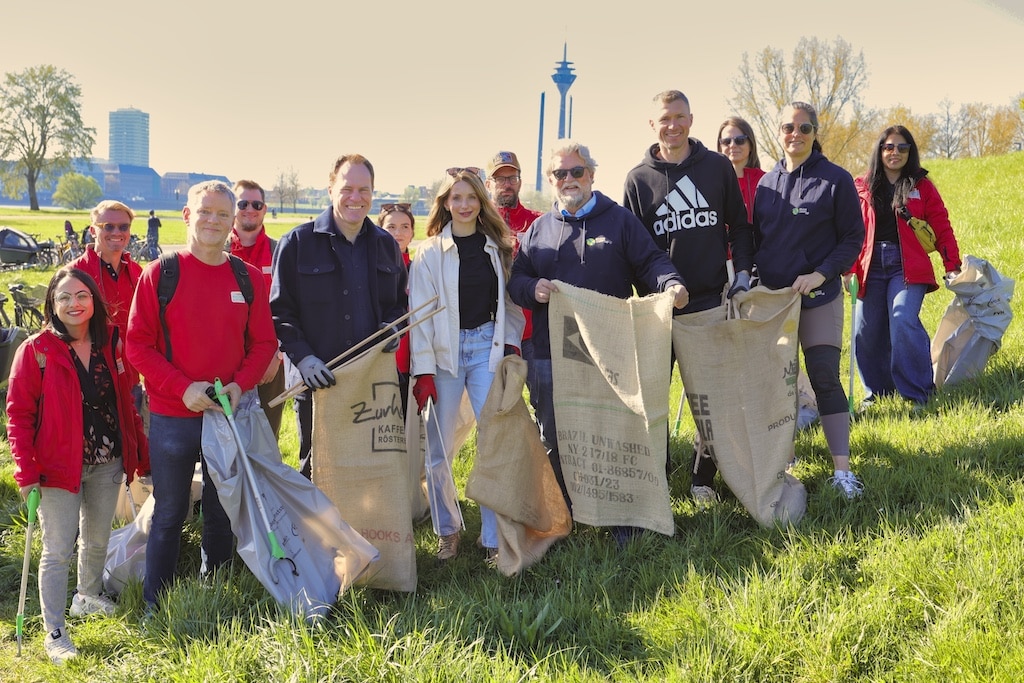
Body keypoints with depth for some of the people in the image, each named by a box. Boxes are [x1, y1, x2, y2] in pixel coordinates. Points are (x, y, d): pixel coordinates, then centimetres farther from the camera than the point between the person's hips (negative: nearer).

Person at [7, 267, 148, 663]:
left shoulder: (111, 344, 2)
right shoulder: (37, 350, -11)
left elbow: (125, 405, 9)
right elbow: (18, 413, -10)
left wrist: (141, 456, 9)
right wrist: (26, 471, -16)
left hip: (107, 464, 5)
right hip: (59, 467, -5)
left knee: (97, 539, 21)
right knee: (58, 551, -1)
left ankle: (88, 597, 45)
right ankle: (54, 634, 9)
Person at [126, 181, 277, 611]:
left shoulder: (248, 279, 3)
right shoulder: (159, 275, -5)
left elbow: (264, 343, 6)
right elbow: (138, 345, -6)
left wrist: (240, 385, -11)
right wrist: (183, 387, -17)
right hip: (172, 418, -3)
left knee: (222, 512, 14)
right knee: (169, 515, 6)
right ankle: (155, 605, 20)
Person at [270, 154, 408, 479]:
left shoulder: (386, 245, 11)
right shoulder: (298, 243, -1)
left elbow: (400, 302, 22)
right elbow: (280, 311, -3)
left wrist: (391, 326, 0)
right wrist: (302, 357, -16)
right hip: (317, 380, -3)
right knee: (316, 470, 7)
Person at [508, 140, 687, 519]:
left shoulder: (620, 220, 8)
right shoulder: (538, 229, 15)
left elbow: (650, 262, 2)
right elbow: (515, 279, 12)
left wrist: (670, 284, -19)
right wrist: (532, 289, -10)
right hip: (551, 356, 3)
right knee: (555, 441, 8)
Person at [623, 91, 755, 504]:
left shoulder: (718, 167, 6)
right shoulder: (639, 178, 3)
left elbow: (739, 225, 11)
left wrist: (742, 273, 0)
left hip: (712, 300, 1)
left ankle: (703, 477, 17)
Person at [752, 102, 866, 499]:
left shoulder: (836, 180, -5)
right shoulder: (767, 182, 8)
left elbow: (853, 238, -5)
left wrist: (821, 274, -17)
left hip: (819, 298, -4)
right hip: (772, 298, 4)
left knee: (825, 378, -9)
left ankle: (842, 470, -6)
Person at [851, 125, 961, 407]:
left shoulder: (921, 186, 8)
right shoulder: (862, 188, 9)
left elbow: (942, 228, 6)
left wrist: (952, 265, -2)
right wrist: (849, 270, -3)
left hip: (908, 266, -2)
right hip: (871, 266, 2)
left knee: (903, 321, -21)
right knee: (865, 332, 2)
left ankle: (918, 393, -10)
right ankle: (878, 391, 22)